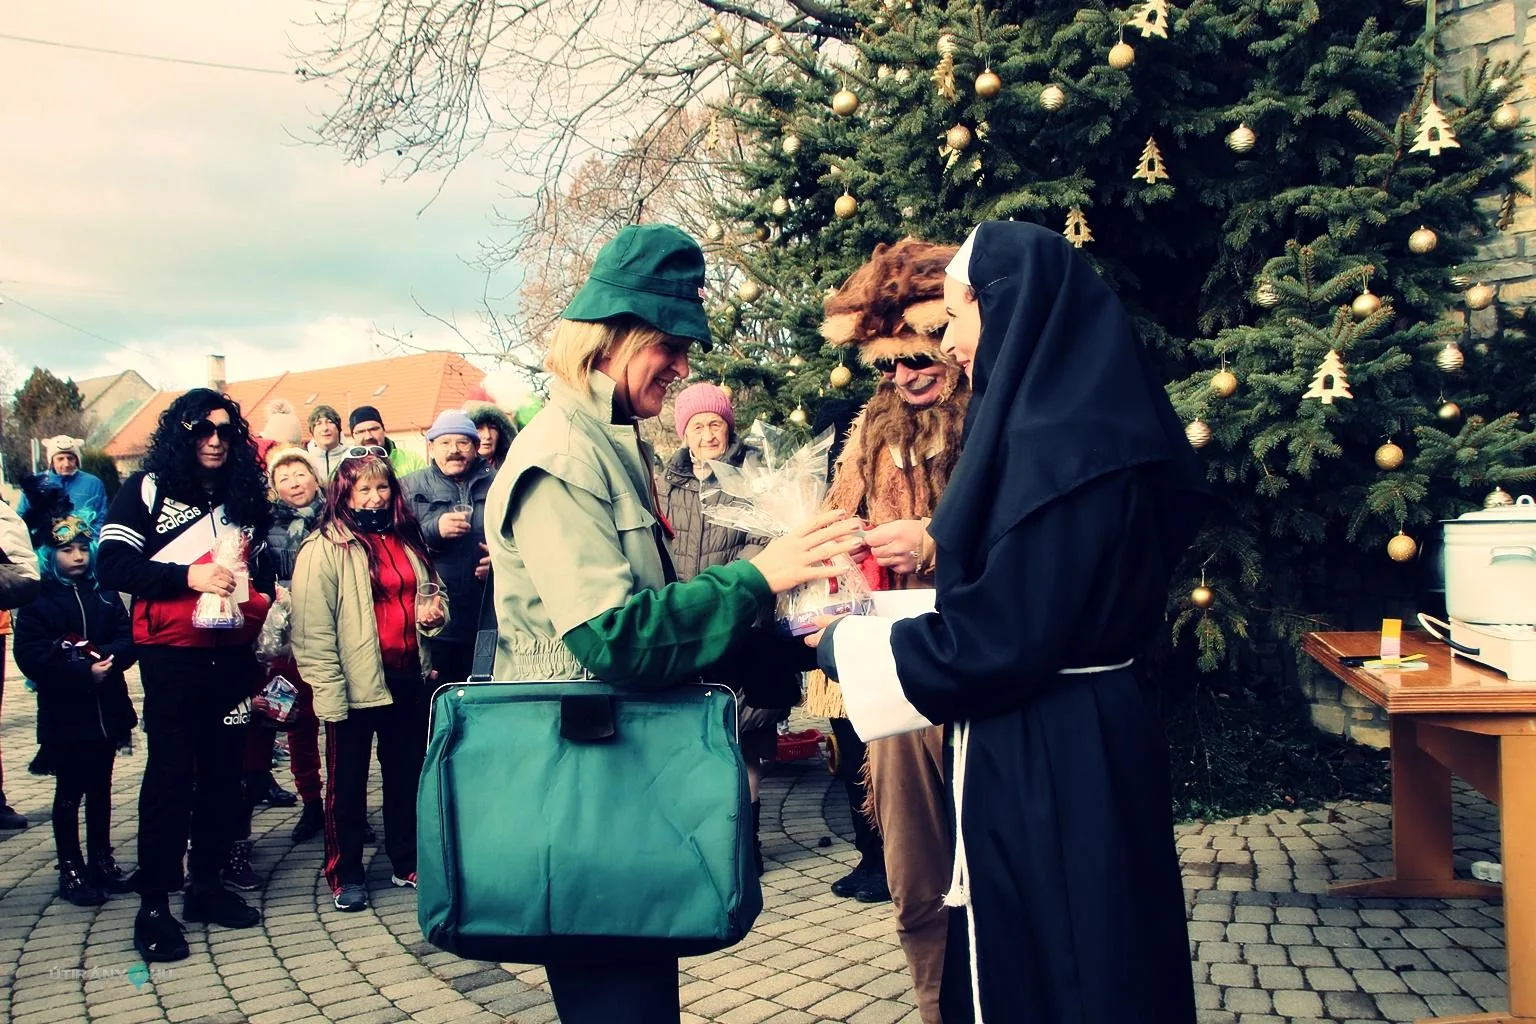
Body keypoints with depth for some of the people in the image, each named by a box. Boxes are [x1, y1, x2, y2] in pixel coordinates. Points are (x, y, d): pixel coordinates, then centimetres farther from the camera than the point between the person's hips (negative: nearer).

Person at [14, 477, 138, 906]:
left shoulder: (104, 596, 7)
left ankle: (102, 859, 27)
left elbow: (126, 637, 1)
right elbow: (32, 657, -15)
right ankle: (71, 869, 16)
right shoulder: (38, 602, -6)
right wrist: (83, 672, -23)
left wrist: (112, 659, -21)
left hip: (106, 708, 4)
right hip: (65, 714, -4)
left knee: (100, 788, 15)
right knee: (69, 793, 5)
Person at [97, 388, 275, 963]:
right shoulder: (147, 489, 1)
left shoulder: (244, 495, 14)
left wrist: (260, 596, 6)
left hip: (232, 654, 4)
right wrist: (187, 576, -18)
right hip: (171, 655, -4)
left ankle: (207, 884, 22)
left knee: (223, 770, 9)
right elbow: (112, 566, -8)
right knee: (170, 773, -4)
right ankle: (154, 904, 5)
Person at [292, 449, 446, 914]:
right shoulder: (323, 548, -9)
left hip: (408, 679, 6)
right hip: (356, 684, -6)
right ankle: (345, 875, 20)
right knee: (347, 782, 7)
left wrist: (434, 611, 0)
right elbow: (313, 628, -13)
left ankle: (406, 862, 29)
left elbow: (429, 593, 24)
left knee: (407, 775, 15)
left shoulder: (407, 539, 11)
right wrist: (329, 693, -17)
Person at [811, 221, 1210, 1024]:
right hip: (1063, 749, 10)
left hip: (1049, 768, -10)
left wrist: (845, 646, -10)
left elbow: (1000, 640, -22)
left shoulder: (1056, 448, -21)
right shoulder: (1068, 423, 9)